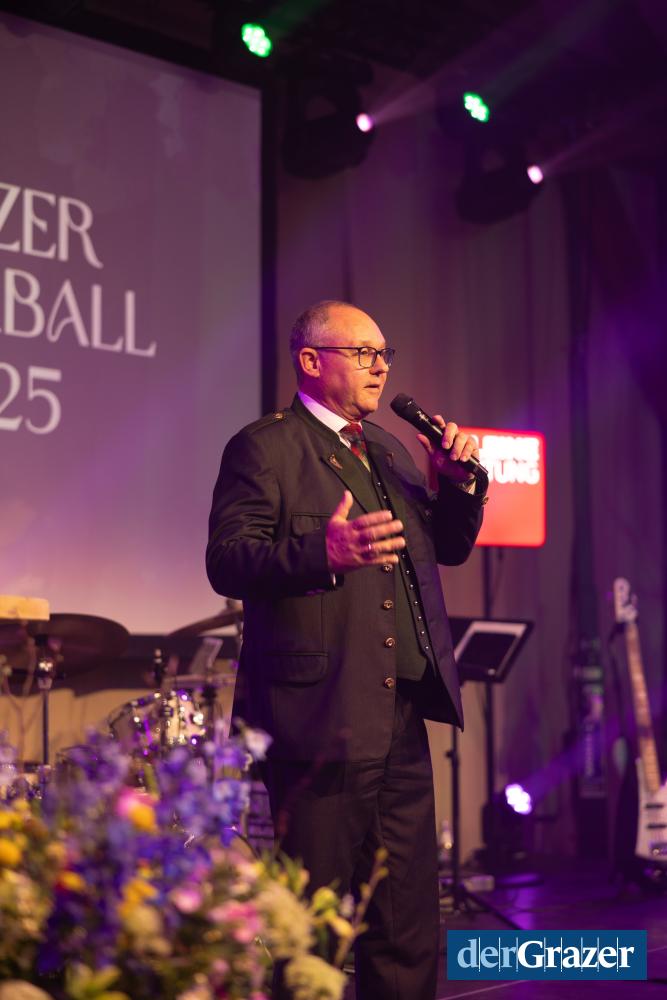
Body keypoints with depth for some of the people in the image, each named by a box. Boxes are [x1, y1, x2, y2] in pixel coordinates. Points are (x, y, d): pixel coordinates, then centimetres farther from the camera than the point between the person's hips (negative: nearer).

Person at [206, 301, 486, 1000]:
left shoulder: (387, 451, 20)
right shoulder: (264, 447, -4)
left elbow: (450, 547, 24)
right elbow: (227, 562, -15)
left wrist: (457, 481, 5)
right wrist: (323, 553, -31)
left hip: (403, 718, 8)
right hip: (322, 719, -7)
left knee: (408, 928, 13)